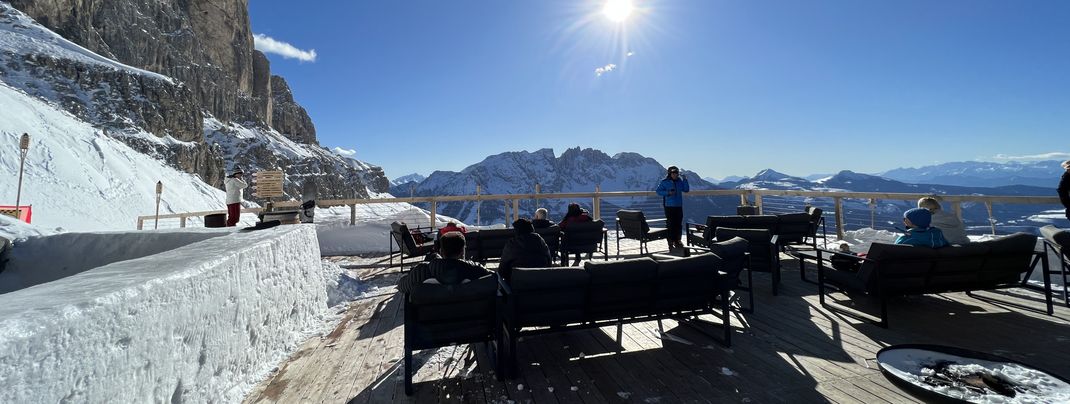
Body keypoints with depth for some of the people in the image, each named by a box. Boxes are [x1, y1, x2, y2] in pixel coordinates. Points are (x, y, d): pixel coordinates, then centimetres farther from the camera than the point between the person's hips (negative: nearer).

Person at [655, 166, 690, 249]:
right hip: (669, 206, -5)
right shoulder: (664, 182, -5)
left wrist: (685, 180, -7)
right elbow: (658, 191, -4)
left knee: (679, 224, 9)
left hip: (679, 206, 5)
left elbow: (686, 190, 3)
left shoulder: (680, 181, 7)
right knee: (670, 224, -4)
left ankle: (677, 241, 22)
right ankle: (670, 242, 3)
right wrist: (667, 193, -17)